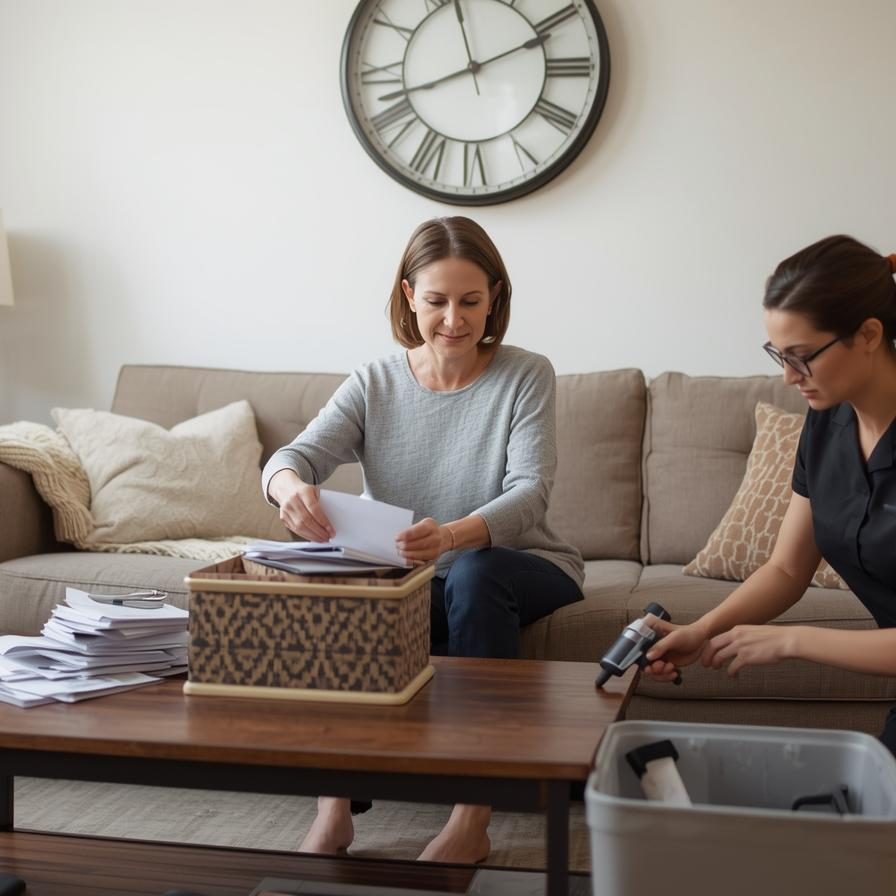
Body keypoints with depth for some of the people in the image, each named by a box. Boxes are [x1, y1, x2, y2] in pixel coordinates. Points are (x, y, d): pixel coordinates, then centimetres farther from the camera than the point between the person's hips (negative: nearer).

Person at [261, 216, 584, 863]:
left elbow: (529, 492, -21)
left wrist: (453, 537, -43)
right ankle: (334, 809, -19)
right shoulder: (375, 384, 0)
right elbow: (295, 455, -11)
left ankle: (471, 822, -32)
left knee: (472, 574, -36)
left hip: (517, 568, -2)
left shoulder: (526, 376, -8)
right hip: (410, 580, 2)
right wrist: (291, 485, -39)